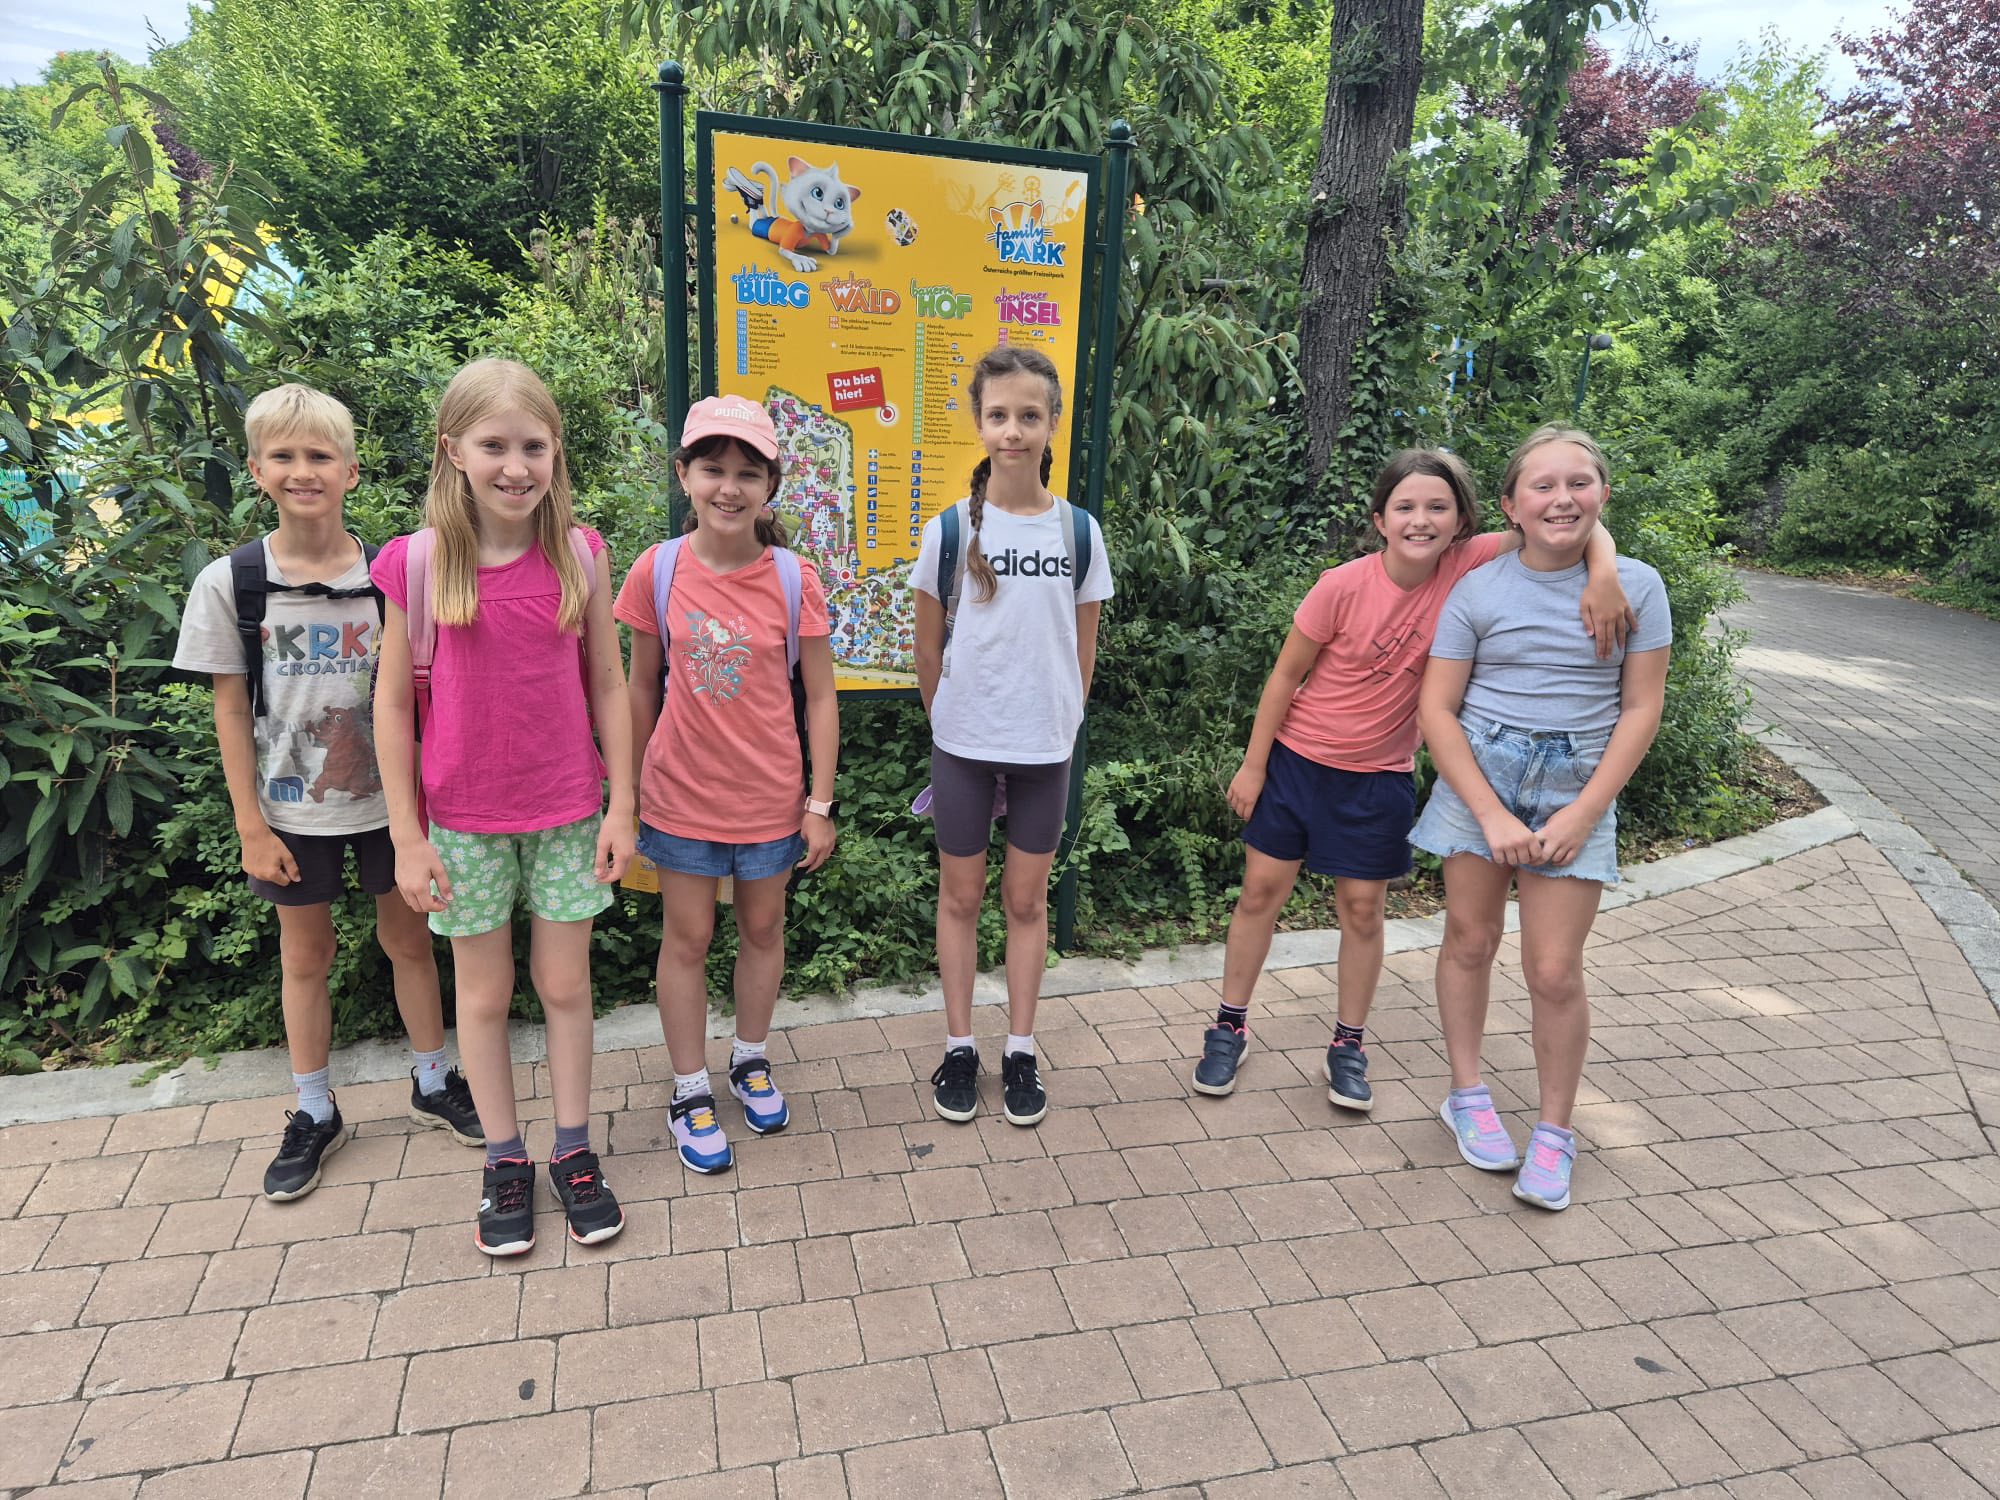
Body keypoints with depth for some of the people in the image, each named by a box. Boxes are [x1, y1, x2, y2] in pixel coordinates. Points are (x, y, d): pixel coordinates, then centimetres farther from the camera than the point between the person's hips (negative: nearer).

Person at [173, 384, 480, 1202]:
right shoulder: (229, 583, -7)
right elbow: (230, 710, -3)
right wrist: (251, 827, -5)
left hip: (386, 801, 0)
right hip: (294, 812, 0)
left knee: (408, 940, 13)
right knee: (305, 956, 13)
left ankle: (432, 1083, 32)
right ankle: (314, 1113, 31)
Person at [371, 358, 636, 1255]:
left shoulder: (579, 556, -5)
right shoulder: (418, 563, -9)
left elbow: (607, 686, 0)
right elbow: (391, 703, -4)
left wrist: (621, 805, -1)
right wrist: (407, 836, -5)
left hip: (567, 811, 1)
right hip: (463, 819, -1)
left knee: (565, 984, 12)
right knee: (484, 994, 13)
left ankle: (573, 1151, 30)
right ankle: (505, 1162, 31)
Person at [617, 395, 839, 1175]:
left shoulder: (794, 579, -10)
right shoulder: (657, 571, -8)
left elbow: (820, 697, -5)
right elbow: (642, 687, 1)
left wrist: (820, 804, -5)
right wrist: (629, 789, 5)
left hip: (771, 798, 1)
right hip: (681, 795, 0)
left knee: (763, 929, 17)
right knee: (687, 938, 11)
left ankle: (751, 1059, 41)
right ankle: (690, 1091, 29)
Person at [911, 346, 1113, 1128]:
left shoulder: (1079, 531, -3)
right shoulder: (949, 529, -7)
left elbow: (1083, 648, 5)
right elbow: (929, 648, 2)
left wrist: (1060, 723, 8)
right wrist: (948, 723, 9)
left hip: (1046, 748, 1)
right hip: (963, 746, -1)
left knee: (1027, 899, 12)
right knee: (961, 896, 11)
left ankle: (1020, 1052, 26)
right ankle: (959, 1047, 26)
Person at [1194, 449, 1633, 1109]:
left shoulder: (1469, 567, -13)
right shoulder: (1343, 586, -18)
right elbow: (1286, 675, -8)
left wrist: (1603, 574, -33)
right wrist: (1252, 765, -6)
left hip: (1380, 777, 1)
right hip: (1297, 758, -1)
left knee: (1362, 907, 8)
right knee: (1261, 889, 6)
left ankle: (1349, 1045, 26)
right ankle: (1229, 1027, 23)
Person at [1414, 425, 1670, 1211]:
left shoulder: (1635, 585, -1)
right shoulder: (1479, 590, -4)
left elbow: (1641, 709, -1)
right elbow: (1437, 710, -5)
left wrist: (1583, 813, -9)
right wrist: (1491, 815, -12)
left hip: (1576, 791, 0)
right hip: (1478, 779, 1)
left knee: (1554, 971, 0)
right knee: (1470, 941, 11)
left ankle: (1554, 1132, 19)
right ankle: (1467, 1095, 30)